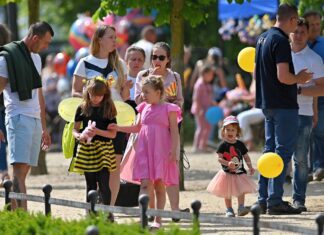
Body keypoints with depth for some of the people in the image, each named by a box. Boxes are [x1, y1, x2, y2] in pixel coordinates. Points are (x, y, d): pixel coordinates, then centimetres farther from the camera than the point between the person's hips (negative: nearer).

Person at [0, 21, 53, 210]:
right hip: (19, 117, -8)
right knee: (20, 168, -16)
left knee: (24, 171, 3)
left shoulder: (36, 58, 20)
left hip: (35, 119, 8)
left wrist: (44, 127, 27)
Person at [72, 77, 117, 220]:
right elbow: (75, 129, 8)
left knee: (103, 183, -8)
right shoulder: (82, 109, 6)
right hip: (86, 149, 2)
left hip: (103, 149, -2)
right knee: (90, 184, 9)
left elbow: (113, 133, -2)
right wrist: (79, 136, -14)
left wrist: (98, 132, -17)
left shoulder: (108, 109, 1)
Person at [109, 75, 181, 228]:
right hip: (145, 151, 4)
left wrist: (173, 151, -12)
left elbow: (174, 132, -4)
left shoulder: (168, 109, -3)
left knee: (159, 185, 2)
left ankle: (158, 220, 9)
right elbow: (137, 128, 23)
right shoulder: (144, 108, 12)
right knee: (145, 183, -7)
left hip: (161, 152, -4)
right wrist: (119, 128, 14)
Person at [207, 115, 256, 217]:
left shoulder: (240, 145, 2)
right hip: (227, 173, -2)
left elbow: (246, 157, 9)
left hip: (239, 173, 2)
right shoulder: (223, 145, -7)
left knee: (242, 191, -8)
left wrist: (250, 167, -4)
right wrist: (227, 163, -29)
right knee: (227, 193, 5)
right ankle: (229, 210, 15)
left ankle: (241, 208, -5)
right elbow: (219, 158, -13)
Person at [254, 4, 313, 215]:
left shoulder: (263, 39, 13)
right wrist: (299, 78, -4)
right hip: (284, 105, -9)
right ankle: (275, 201, -8)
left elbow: (257, 72, 21)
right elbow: (283, 76, -24)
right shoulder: (281, 41, -17)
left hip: (267, 103, 9)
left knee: (270, 149, 14)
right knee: (284, 151, -5)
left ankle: (264, 199, 15)